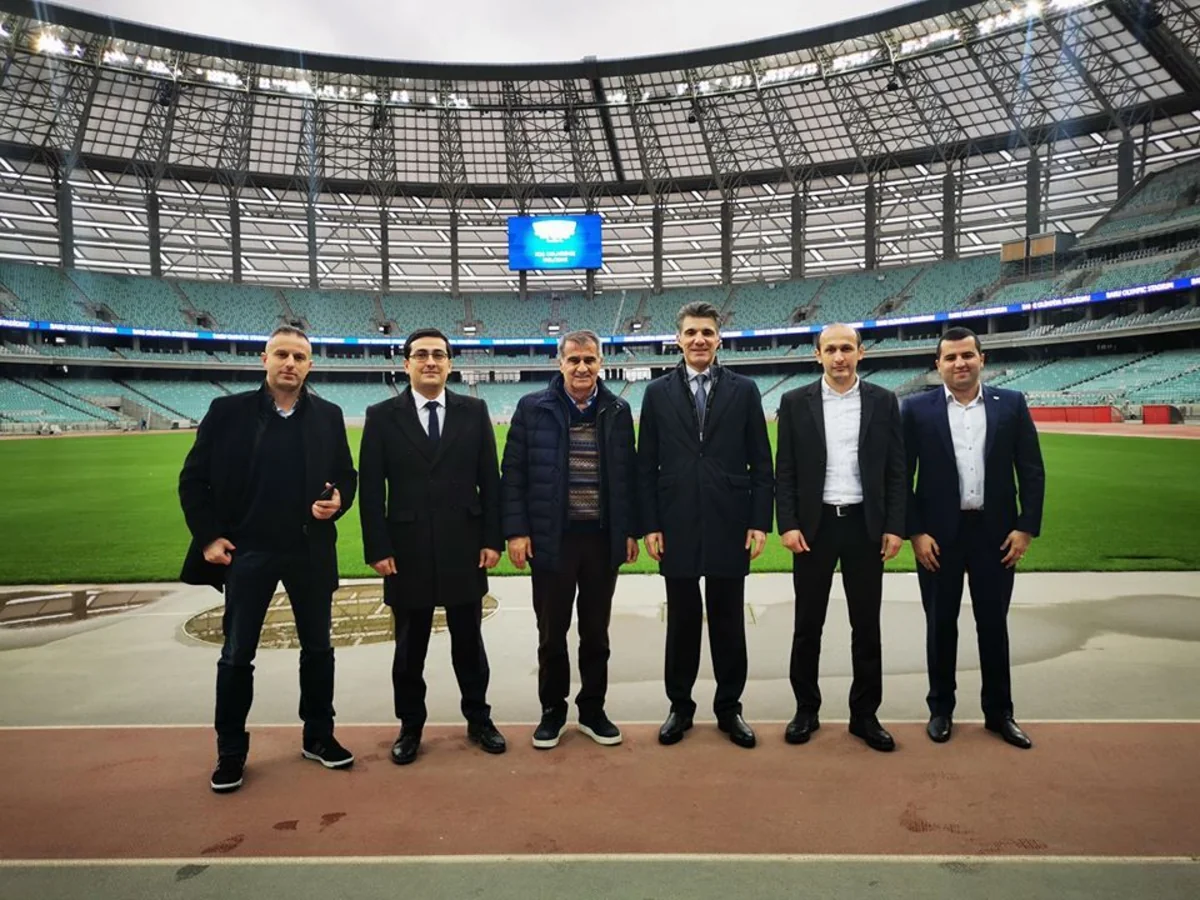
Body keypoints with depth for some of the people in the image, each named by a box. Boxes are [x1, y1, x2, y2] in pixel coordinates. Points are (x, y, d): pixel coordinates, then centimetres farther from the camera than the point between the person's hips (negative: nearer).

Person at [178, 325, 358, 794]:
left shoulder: (328, 416, 2)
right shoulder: (228, 411, -3)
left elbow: (346, 473, 8)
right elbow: (193, 479, 0)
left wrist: (339, 502, -13)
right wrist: (208, 536, -7)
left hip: (310, 551, 2)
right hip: (247, 551, -1)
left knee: (318, 648, 12)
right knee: (236, 655, 8)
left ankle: (319, 736, 29)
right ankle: (231, 752, 25)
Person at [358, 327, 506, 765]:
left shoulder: (474, 411, 3)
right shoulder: (382, 416, 0)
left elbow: (489, 480, 2)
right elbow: (371, 490, -2)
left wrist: (492, 539, -2)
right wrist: (377, 548, -7)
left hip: (464, 548, 1)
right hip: (408, 551, 0)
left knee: (469, 641, 13)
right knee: (410, 646, 12)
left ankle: (478, 719, 30)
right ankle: (410, 727, 29)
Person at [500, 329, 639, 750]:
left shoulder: (618, 411, 4)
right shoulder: (533, 408, -2)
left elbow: (628, 475, 8)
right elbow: (513, 474, -1)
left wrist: (630, 531, 4)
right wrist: (516, 530, -8)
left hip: (603, 539, 2)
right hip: (550, 539, -1)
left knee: (596, 632, 13)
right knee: (552, 633, 11)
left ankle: (592, 709, 30)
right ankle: (552, 710, 28)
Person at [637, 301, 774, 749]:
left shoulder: (744, 390, 4)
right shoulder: (658, 392, 4)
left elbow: (761, 464, 3)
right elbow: (646, 467, 4)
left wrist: (760, 522, -3)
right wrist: (649, 525, -2)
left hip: (729, 526, 0)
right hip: (677, 527, 0)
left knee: (728, 622, 10)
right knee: (681, 621, 10)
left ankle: (729, 707, 26)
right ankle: (680, 706, 26)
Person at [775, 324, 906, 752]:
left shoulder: (883, 401, 3)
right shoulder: (795, 402, 1)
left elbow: (896, 470, 3)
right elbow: (784, 471, 0)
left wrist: (895, 527, -3)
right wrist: (787, 524, -8)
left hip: (864, 525, 1)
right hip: (814, 525, 0)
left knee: (866, 625, 9)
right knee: (807, 625, 8)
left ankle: (865, 715, 24)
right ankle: (806, 710, 24)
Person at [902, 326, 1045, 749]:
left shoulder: (1011, 404, 2)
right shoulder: (917, 409, -2)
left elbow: (1032, 470, 2)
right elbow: (901, 476, -3)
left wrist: (1026, 527, -5)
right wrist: (915, 532, -9)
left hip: (995, 532, 1)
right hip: (938, 534, -1)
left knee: (994, 624, 12)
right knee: (941, 625, 10)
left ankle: (999, 712, 27)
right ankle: (941, 709, 25)